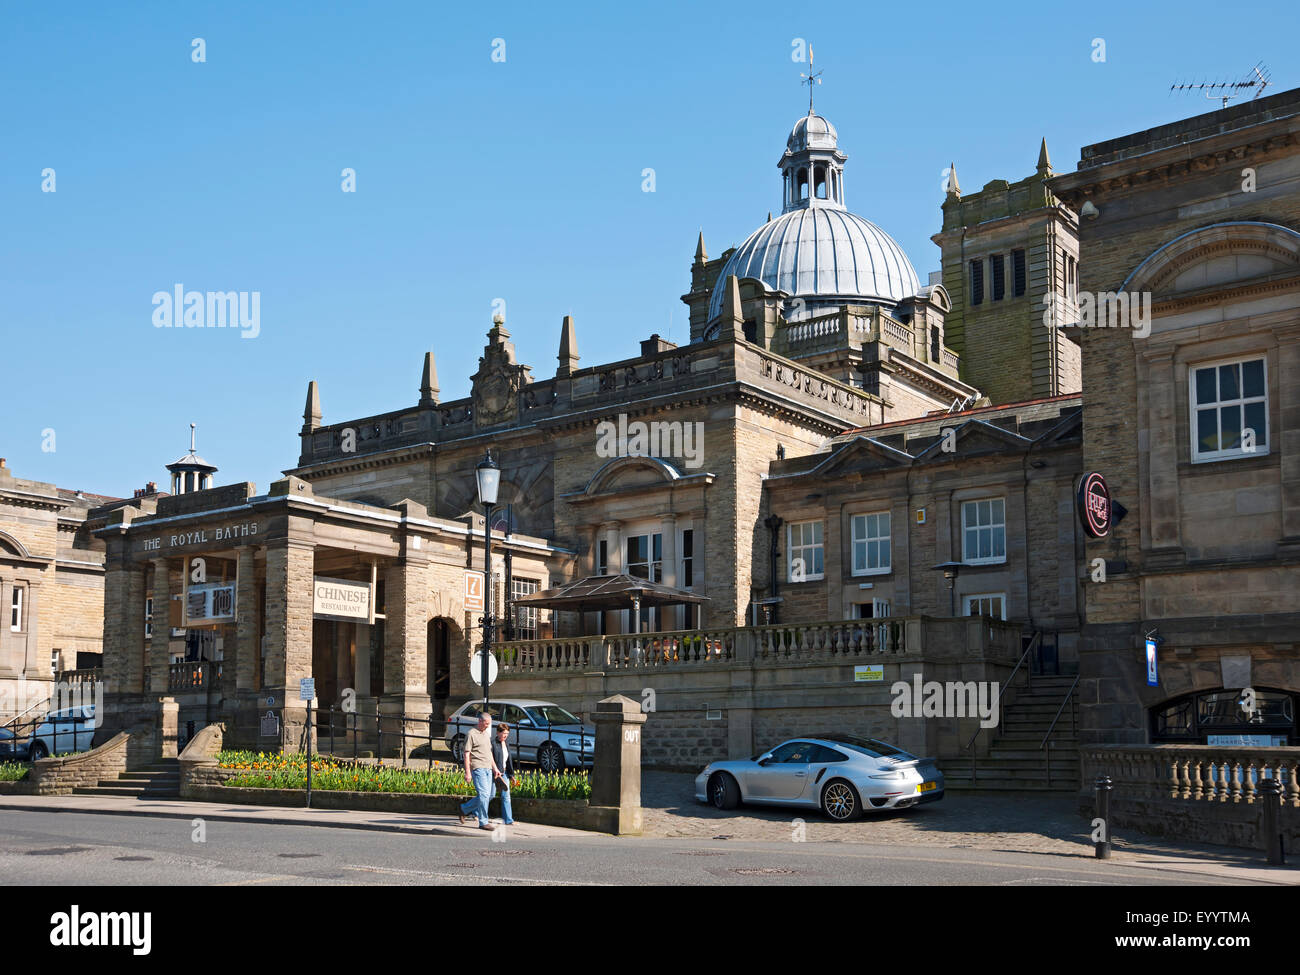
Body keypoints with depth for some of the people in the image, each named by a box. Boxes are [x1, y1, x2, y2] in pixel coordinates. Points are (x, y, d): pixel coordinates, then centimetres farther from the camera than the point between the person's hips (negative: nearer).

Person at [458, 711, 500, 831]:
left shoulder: (487, 734, 19)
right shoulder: (471, 734, -6)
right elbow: (466, 754, -8)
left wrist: (495, 768, 20)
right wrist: (467, 772, -13)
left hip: (488, 768, 8)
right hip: (477, 768, -8)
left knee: (488, 796, 8)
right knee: (484, 794, -12)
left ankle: (464, 808, 25)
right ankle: (483, 822, -4)